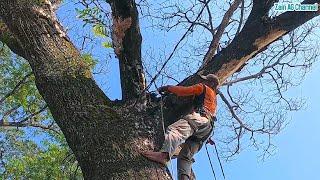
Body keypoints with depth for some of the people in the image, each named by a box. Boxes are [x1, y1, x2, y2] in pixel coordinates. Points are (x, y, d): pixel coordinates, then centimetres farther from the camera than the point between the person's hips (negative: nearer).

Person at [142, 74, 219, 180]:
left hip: (200, 117, -9)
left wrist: (167, 88, 19)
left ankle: (164, 154, -65)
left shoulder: (204, 88, 21)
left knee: (175, 130, -36)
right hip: (207, 128, 9)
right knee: (185, 157, -2)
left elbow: (184, 91, 11)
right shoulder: (214, 99, 44)